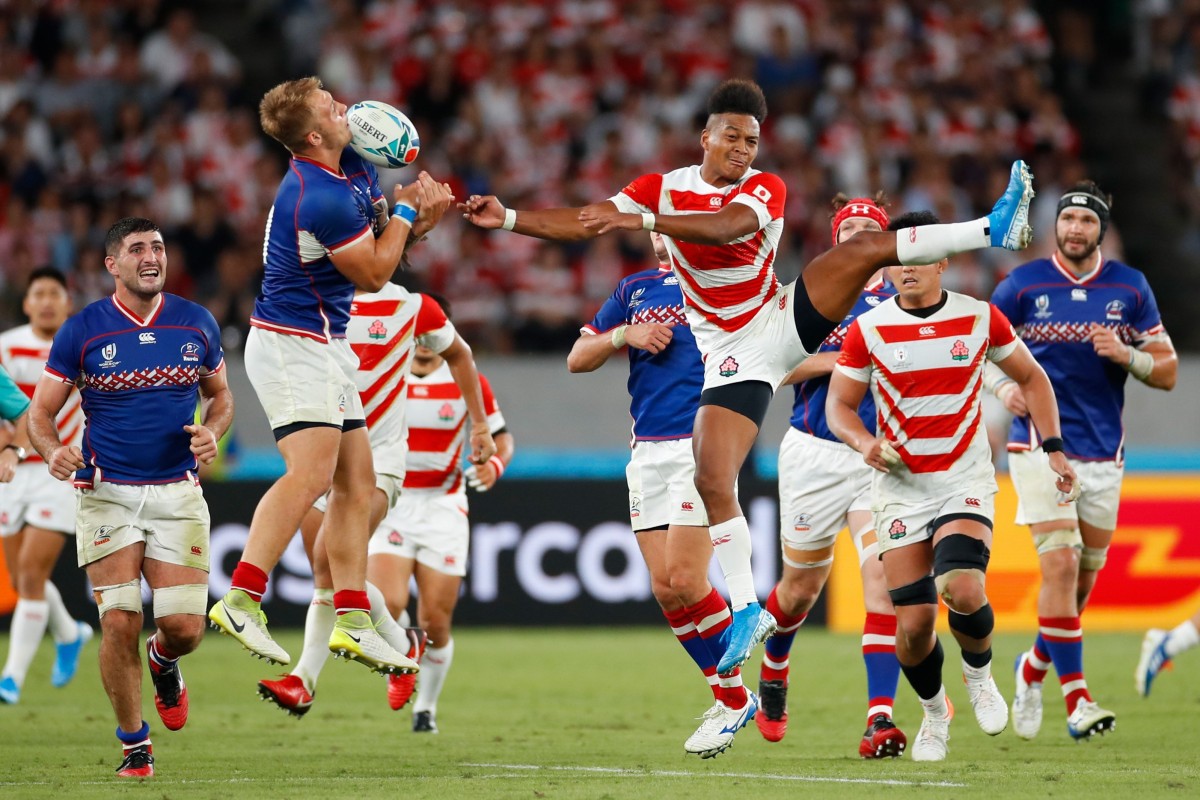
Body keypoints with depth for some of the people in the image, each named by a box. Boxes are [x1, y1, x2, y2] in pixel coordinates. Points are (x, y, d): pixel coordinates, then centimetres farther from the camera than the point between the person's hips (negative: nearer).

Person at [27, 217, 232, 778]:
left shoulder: (196, 323, 5)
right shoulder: (83, 330, -2)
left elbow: (220, 395, 18)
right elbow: (41, 410, 2)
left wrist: (212, 431, -4)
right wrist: (53, 452, -19)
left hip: (178, 494, 2)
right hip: (107, 495, -2)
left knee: (185, 627, -6)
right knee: (120, 625, -9)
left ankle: (163, 661, 32)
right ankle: (134, 747, 9)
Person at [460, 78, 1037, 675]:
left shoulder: (765, 189, -5)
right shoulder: (663, 189, 2)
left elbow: (725, 227, -27)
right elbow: (584, 224, -1)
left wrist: (640, 221, -39)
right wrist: (506, 218, -13)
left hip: (786, 322, -1)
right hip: (733, 355, 1)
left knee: (862, 249, -21)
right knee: (713, 481, -13)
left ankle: (992, 229, -25)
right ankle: (746, 611, -4)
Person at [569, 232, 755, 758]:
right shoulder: (635, 289, 17)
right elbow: (577, 359, 16)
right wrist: (624, 335, 0)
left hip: (703, 443, -5)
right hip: (648, 452, 5)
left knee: (684, 580, -14)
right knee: (664, 588, 0)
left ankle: (735, 699, 2)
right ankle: (728, 698, 13)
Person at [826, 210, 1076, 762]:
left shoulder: (980, 318, -1)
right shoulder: (868, 330, -3)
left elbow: (1030, 378, 14)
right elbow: (839, 404, 6)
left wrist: (1053, 446, 6)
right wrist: (863, 441, -16)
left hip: (965, 479, -1)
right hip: (900, 484, 1)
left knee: (963, 591, -26)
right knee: (913, 622, -5)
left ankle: (979, 674, 7)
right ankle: (934, 712, 25)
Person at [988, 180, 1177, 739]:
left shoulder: (1130, 289, 6)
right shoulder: (1023, 285, 0)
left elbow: (1167, 372, 7)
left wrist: (1126, 356, -13)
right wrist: (1003, 386, -14)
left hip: (1104, 456, 3)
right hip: (1040, 446, -3)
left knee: (1083, 582, 8)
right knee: (1060, 566, -16)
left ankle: (1034, 666, 34)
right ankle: (1075, 696, -13)